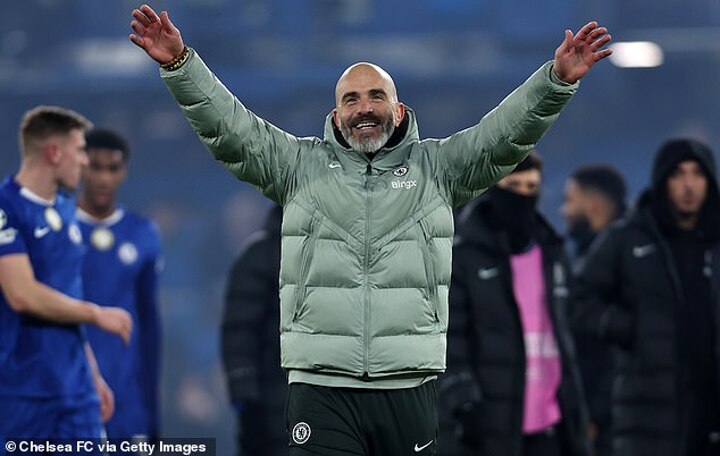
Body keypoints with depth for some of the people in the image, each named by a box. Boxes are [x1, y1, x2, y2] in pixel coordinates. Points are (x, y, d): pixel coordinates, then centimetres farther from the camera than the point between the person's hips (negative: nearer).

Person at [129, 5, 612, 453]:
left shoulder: (437, 166, 11)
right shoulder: (301, 164, 11)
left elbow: (508, 131, 1)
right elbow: (227, 125, 4)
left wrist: (557, 79, -14)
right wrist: (179, 64, -8)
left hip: (410, 387, 1)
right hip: (319, 386, -1)